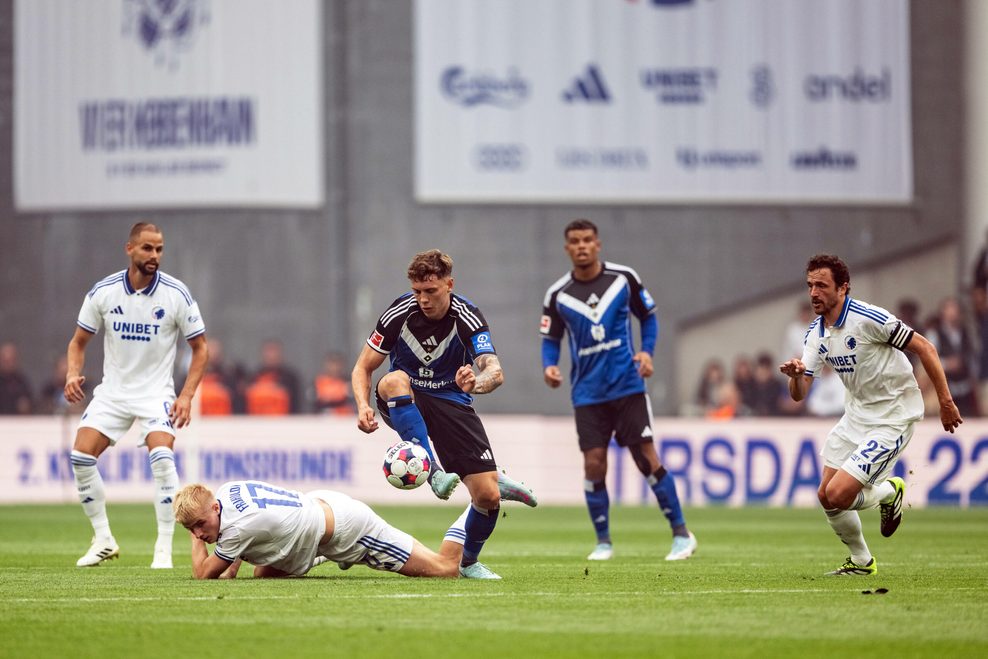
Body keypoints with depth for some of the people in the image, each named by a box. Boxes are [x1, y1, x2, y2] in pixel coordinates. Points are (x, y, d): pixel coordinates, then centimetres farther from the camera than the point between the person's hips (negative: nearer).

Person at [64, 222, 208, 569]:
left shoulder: (176, 294, -10)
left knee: (162, 457, -25)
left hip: (156, 391, -3)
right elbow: (79, 341, 7)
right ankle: (103, 540, 5)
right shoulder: (102, 291, -5)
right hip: (112, 390, 3)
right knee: (80, 456, -12)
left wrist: (186, 396, -11)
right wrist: (73, 374, -14)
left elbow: (200, 347, -1)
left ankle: (164, 549, -16)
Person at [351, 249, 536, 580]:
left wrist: (477, 382, -56)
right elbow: (362, 369, -6)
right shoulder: (399, 313, -14)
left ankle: (469, 561, 18)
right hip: (403, 403, 0)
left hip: (451, 401, 0)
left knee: (488, 496, -12)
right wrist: (363, 406, -27)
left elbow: (495, 371, -31)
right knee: (395, 380, -39)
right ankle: (434, 473, -45)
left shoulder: (467, 318, -17)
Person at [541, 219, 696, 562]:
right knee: (593, 464, -4)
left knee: (647, 458, -4)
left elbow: (648, 315, 10)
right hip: (588, 393, 1)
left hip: (627, 386, -1)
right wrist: (549, 366, -12)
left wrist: (647, 351, -6)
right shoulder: (558, 295, -1)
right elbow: (550, 339, 8)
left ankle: (681, 534, 6)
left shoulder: (624, 278, -2)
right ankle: (603, 541, 12)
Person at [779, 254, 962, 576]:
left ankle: (889, 491, 15)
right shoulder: (816, 332, 0)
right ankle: (861, 561, 26)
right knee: (826, 496, 5)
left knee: (839, 494, -16)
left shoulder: (868, 318, -22)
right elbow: (799, 394, -1)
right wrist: (795, 376, -25)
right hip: (857, 414, 8)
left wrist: (946, 401, -13)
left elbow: (924, 348, -16)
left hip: (893, 417, -8)